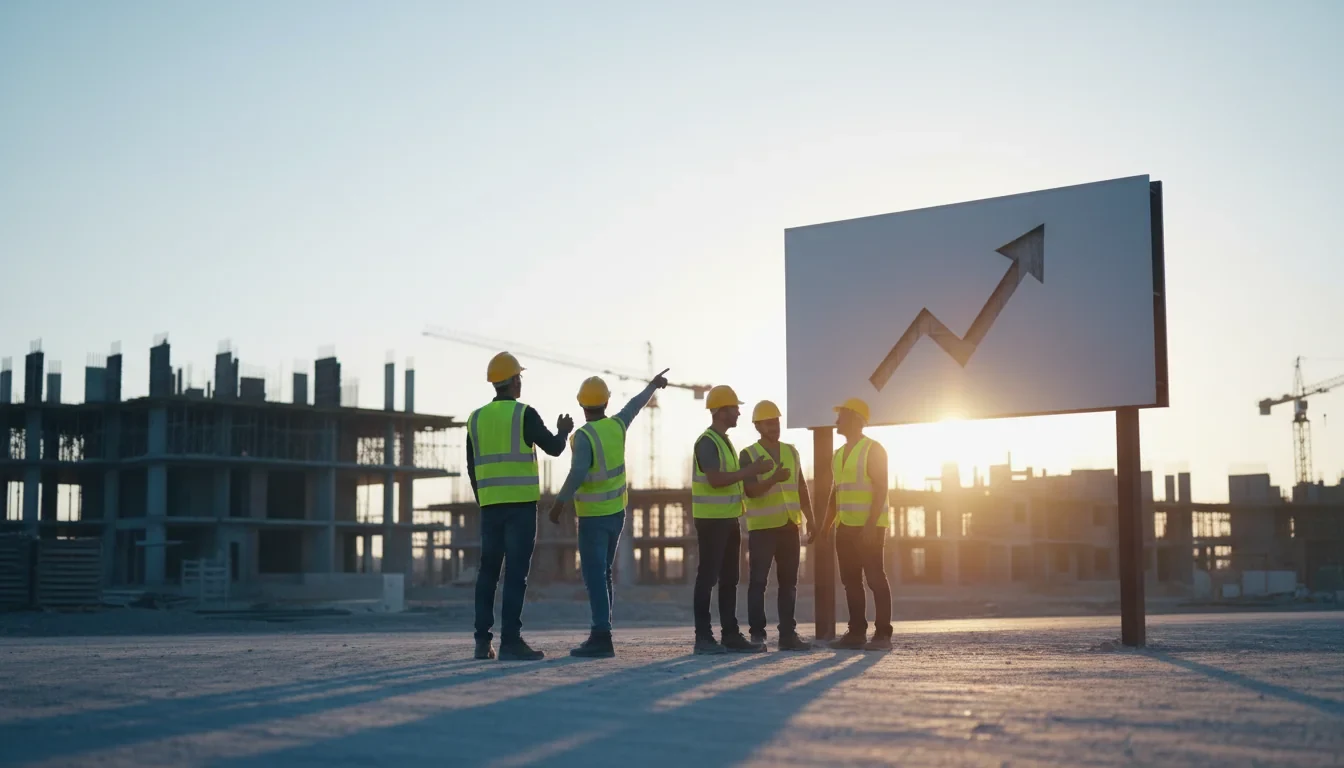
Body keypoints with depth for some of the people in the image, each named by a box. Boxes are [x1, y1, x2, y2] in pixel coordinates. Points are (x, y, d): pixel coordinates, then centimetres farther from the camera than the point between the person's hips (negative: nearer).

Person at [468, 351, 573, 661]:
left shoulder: (476, 418, 10)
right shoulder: (524, 414, -6)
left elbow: (472, 467, 13)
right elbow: (553, 448, -4)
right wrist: (563, 431, 18)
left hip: (490, 505, 5)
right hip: (521, 503, -5)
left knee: (488, 571, 10)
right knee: (516, 572, -6)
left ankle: (483, 641, 7)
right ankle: (510, 641, -10)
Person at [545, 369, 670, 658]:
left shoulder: (584, 435, -19)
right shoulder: (617, 426, 2)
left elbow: (578, 473, -30)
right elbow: (635, 405, 21)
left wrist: (560, 503, -25)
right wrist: (653, 385, 38)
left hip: (593, 516, -7)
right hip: (616, 512, 7)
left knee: (595, 575, -9)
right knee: (602, 573, 15)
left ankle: (602, 637, -16)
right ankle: (601, 634, 17)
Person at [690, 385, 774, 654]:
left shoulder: (725, 441, 17)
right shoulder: (707, 442, -14)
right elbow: (715, 479, -24)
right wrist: (751, 470, -21)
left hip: (729, 519, 9)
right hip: (712, 519, -9)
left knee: (729, 579, 10)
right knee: (708, 577, -6)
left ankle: (731, 634, 14)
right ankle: (703, 637, -3)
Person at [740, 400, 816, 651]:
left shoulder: (791, 451, 13)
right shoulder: (749, 454, -4)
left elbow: (801, 488, 17)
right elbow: (750, 491, -15)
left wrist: (810, 519, 11)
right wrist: (773, 479, -31)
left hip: (789, 526, 5)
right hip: (762, 527, -5)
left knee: (789, 582, 6)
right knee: (758, 581, -3)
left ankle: (788, 633, 10)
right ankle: (757, 634, 0)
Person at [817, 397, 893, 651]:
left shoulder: (873, 449, -8)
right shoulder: (839, 454, 16)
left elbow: (881, 489, -15)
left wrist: (871, 525, -23)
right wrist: (825, 526, 14)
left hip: (869, 526, -8)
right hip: (846, 526, 8)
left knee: (875, 579, -7)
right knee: (851, 580, 7)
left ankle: (883, 635, -6)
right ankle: (856, 633, 11)